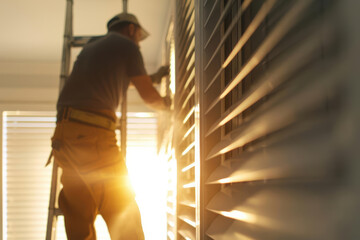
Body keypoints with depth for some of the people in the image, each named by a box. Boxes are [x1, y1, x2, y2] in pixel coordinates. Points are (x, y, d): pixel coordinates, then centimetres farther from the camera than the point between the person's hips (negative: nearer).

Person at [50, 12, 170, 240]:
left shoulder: (91, 46, 29)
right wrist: (165, 103, 32)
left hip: (65, 132, 8)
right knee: (124, 213, -1)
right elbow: (149, 96, 10)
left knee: (79, 215, 10)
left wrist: (154, 77, 51)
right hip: (91, 134, -7)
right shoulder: (127, 45, 8)